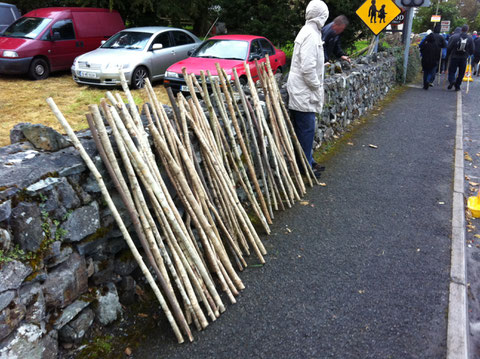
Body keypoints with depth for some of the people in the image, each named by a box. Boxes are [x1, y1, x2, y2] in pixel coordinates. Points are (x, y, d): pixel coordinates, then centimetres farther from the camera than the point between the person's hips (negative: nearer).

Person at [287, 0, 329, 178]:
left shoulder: (307, 32, 14)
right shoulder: (311, 35, -18)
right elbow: (308, 68, -24)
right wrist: (317, 86, -14)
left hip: (302, 91, 10)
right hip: (304, 92, -10)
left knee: (305, 129, 17)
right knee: (306, 130, -2)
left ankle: (307, 161, 28)